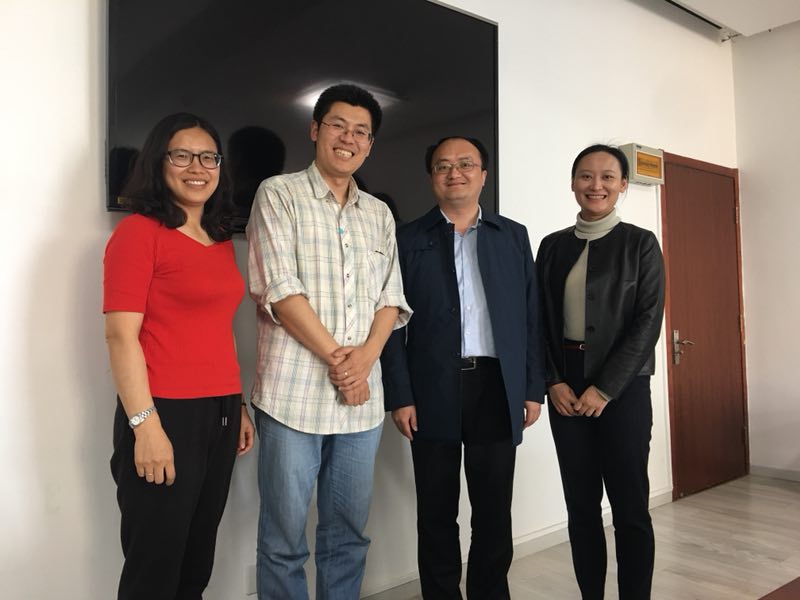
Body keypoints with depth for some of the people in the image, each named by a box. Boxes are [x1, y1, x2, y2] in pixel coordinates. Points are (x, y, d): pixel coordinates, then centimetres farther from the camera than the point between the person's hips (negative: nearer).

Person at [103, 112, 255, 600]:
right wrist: (144, 424, -17)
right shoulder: (138, 231, -7)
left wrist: (239, 407, 14)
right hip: (166, 414, -7)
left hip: (220, 415, 7)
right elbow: (121, 335, -13)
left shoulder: (223, 241, 14)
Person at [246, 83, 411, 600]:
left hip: (363, 394, 5)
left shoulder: (380, 214, 15)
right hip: (294, 392, -4)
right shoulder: (279, 194, 0)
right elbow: (280, 289, -9)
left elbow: (391, 297, 9)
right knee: (285, 537, 5)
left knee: (349, 532, 14)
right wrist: (335, 358, -11)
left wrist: (366, 356, -9)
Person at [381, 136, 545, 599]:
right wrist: (400, 396, -6)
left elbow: (531, 317, 8)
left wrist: (534, 388, 3)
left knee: (495, 510, 10)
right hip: (434, 392, -1)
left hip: (498, 389, 1)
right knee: (437, 513, 10)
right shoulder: (409, 239, 4)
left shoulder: (514, 236, 10)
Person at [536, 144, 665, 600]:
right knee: (581, 505, 9)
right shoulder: (553, 246, 9)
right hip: (566, 388, 3)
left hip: (623, 387, -3)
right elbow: (540, 320, 7)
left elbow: (648, 322, -7)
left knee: (630, 506, 2)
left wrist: (605, 389, -13)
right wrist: (553, 381, -6)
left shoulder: (640, 243, 1)